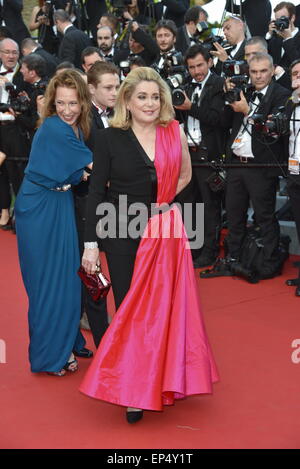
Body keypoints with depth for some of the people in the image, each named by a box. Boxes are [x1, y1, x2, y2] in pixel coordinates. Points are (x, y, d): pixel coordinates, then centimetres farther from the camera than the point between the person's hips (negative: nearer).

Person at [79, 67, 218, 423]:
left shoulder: (174, 133, 1)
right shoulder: (109, 139, -5)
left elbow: (184, 175, 17)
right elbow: (96, 192, -5)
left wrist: (161, 201, 3)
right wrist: (90, 243, -9)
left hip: (165, 231, 2)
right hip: (123, 235, -2)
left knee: (163, 306, 6)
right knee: (129, 309, 1)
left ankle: (163, 381, 22)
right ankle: (130, 390, 10)